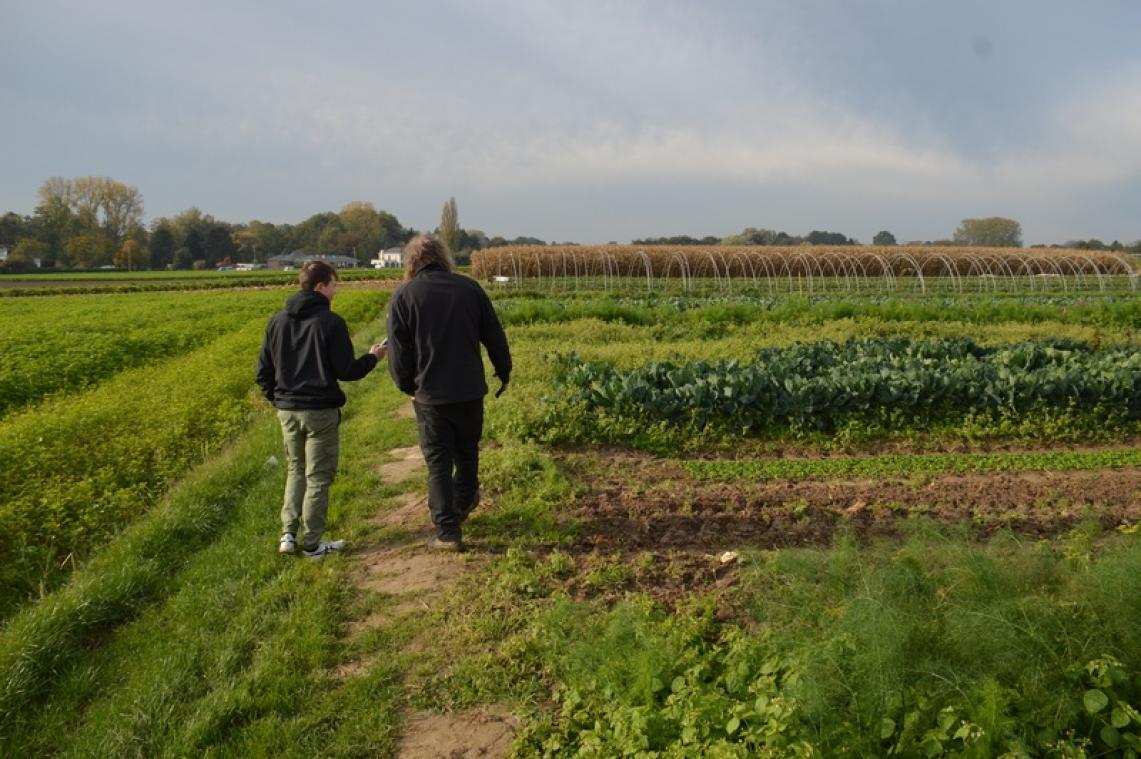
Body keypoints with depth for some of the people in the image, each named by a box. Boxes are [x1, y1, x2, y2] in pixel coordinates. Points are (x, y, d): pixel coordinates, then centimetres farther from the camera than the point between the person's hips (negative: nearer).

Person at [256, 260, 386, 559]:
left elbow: (263, 370, 8)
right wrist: (372, 357, 4)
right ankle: (312, 544, 13)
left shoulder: (278, 321, 5)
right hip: (320, 411, -5)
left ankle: (288, 535, 15)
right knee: (318, 477, 6)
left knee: (296, 470, 21)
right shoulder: (330, 322, -14)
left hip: (287, 410, 6)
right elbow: (346, 371, -12)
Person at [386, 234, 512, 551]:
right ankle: (463, 504, 40)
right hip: (470, 391, 3)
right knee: (467, 453, 22)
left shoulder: (403, 296, -6)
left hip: (430, 394, -2)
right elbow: (494, 337, 5)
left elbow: (398, 352, -4)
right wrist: (504, 372, 20)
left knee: (439, 463, 5)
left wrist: (407, 386, 12)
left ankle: (448, 532, 6)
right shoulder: (469, 288, 0)